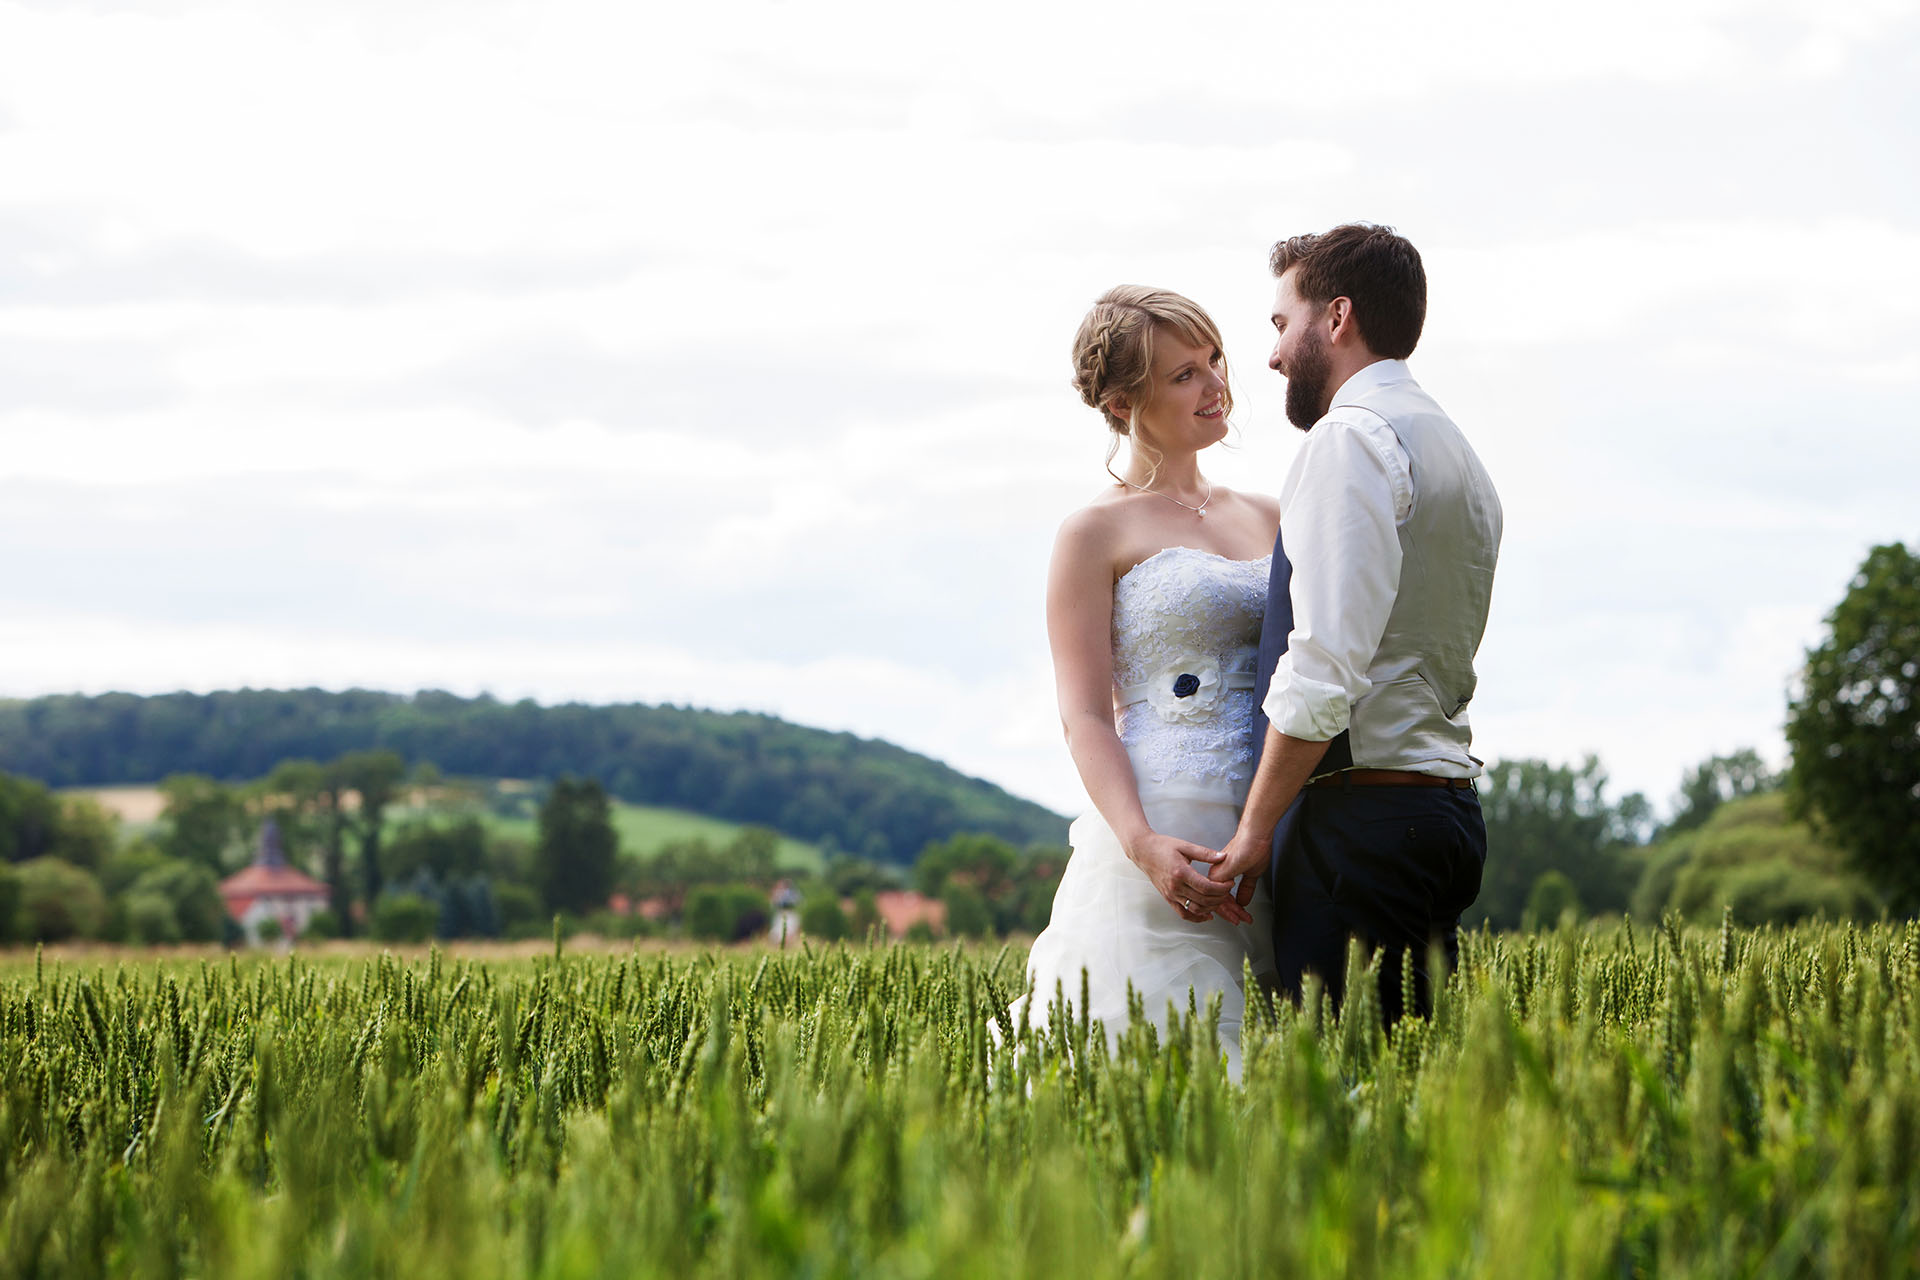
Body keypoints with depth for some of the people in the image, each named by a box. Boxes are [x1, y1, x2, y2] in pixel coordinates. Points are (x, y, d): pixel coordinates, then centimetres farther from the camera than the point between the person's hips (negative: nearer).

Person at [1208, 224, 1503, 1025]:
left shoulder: (1352, 437, -8)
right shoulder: (1457, 455, 22)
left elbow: (1325, 665, -18)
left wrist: (1256, 827, -11)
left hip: (1360, 811, -10)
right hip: (1446, 801, 10)